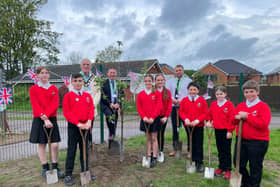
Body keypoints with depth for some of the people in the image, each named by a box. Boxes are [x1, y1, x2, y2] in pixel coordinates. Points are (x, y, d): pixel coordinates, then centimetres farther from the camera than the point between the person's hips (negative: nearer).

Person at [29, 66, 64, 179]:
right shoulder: (33, 89, 0)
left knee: (55, 144, 0)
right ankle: (45, 168, 20)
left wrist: (46, 115, -19)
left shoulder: (54, 88, 6)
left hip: (52, 119, 2)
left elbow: (55, 104, -5)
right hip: (39, 120, -1)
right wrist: (44, 119, -18)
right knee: (41, 144, 7)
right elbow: (35, 106, -8)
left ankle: (55, 167, 15)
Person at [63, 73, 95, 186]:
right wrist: (78, 123, -18)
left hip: (85, 126, 4)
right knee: (71, 150, 2)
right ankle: (68, 174, 13)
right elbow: (67, 112, -11)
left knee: (85, 150, 13)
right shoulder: (68, 96, -4)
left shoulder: (88, 96, 8)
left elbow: (91, 110, 3)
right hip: (73, 126, -4)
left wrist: (89, 121, -14)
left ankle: (85, 171, 26)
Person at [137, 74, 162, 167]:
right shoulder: (140, 94, 5)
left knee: (154, 138, 1)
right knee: (148, 138, 12)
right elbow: (139, 107, 2)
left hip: (154, 119, -3)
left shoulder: (157, 93, -3)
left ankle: (154, 158, 7)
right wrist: (144, 117, -11)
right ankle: (149, 156, 21)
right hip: (145, 119, 3)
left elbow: (158, 106, -8)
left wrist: (152, 117, -16)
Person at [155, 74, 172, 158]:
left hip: (163, 117, 2)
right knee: (156, 134, -1)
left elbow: (169, 105, 2)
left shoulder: (167, 92, 6)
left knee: (161, 134, 10)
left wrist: (166, 116, -6)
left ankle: (161, 151, 22)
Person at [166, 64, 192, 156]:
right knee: (175, 128, 11)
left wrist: (181, 100, -16)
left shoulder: (188, 81, 5)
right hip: (174, 107, 3)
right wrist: (172, 99, -12)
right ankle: (174, 149, 22)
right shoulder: (170, 81, 14)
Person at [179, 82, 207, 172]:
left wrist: (197, 120, -17)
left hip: (198, 125, -2)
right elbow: (181, 112, 3)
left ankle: (200, 163, 12)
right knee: (191, 143, 13)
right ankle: (193, 161, 27)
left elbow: (205, 113, -5)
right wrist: (186, 119, -14)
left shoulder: (202, 100, -4)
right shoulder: (184, 100, 2)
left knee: (199, 144, 1)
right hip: (188, 125, 3)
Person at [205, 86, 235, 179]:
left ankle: (227, 170, 16)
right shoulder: (213, 104, 5)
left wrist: (230, 131, -13)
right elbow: (209, 115, 16)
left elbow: (232, 118, -12)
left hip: (226, 131, -5)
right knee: (220, 150, 15)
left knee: (227, 150, 5)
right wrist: (209, 122, -1)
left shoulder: (229, 104, -10)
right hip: (217, 130, 5)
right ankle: (221, 167, 27)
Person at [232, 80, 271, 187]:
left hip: (258, 142, -6)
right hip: (241, 140, 6)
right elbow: (233, 120, 12)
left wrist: (247, 116, -22)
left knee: (255, 167, 8)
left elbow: (263, 124, -22)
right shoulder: (240, 106, 7)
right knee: (239, 163, 16)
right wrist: (237, 117, -10)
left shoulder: (263, 106, -10)